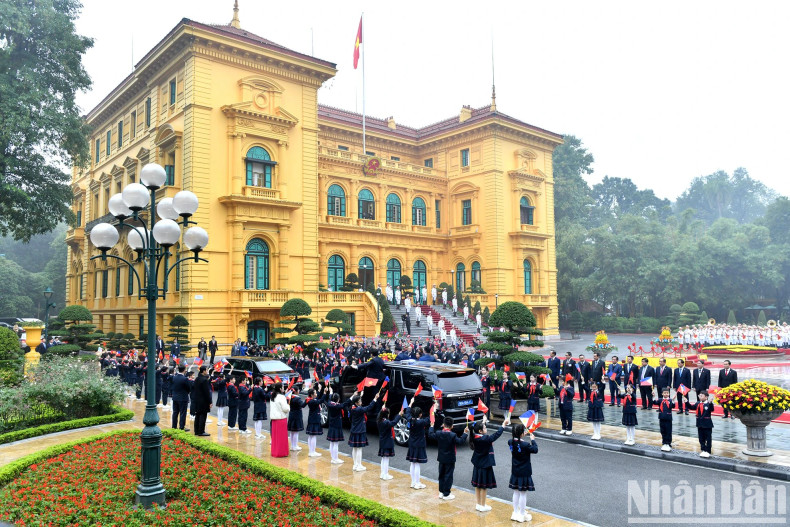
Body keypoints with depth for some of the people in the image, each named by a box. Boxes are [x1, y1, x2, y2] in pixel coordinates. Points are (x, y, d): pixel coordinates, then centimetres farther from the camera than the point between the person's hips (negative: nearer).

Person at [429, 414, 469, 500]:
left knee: (441, 475, 16)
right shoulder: (453, 435, -19)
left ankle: (441, 492, 24)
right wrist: (465, 433, -10)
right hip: (450, 460, -5)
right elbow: (461, 441, -17)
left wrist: (432, 426, 20)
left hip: (441, 459, 5)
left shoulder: (438, 433, -6)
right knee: (448, 476, 4)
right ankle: (446, 494, 8)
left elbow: (430, 435, 8)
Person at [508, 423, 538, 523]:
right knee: (523, 494, 6)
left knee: (516, 493, 18)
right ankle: (522, 515, 17)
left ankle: (515, 513, 28)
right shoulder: (525, 445, -25)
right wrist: (532, 440, 3)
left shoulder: (511, 442, -7)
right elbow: (535, 450, -8)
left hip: (515, 473, 6)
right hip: (524, 473, -6)